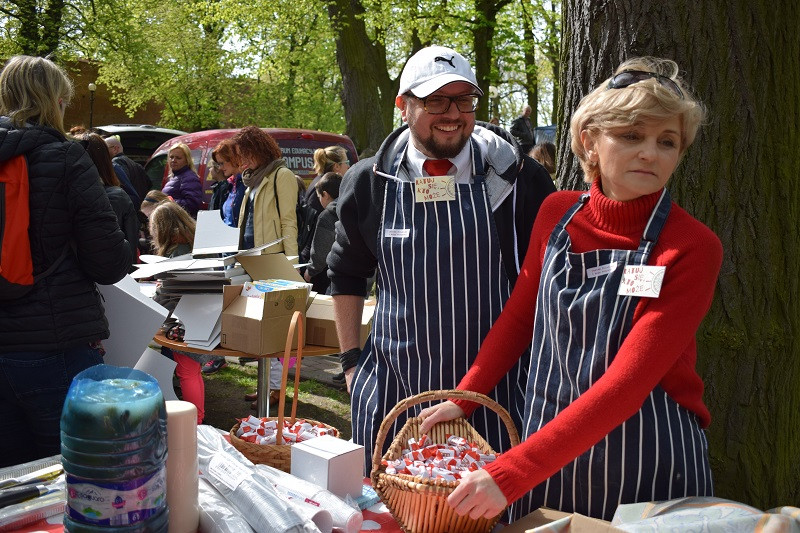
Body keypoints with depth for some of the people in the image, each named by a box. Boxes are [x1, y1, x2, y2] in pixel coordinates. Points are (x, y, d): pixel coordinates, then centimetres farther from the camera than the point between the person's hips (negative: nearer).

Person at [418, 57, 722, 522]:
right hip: (546, 461, 4)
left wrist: (511, 473, -28)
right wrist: (462, 399, 5)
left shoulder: (692, 248, -17)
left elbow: (625, 384, -23)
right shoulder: (556, 214, -3)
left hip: (647, 473, -4)